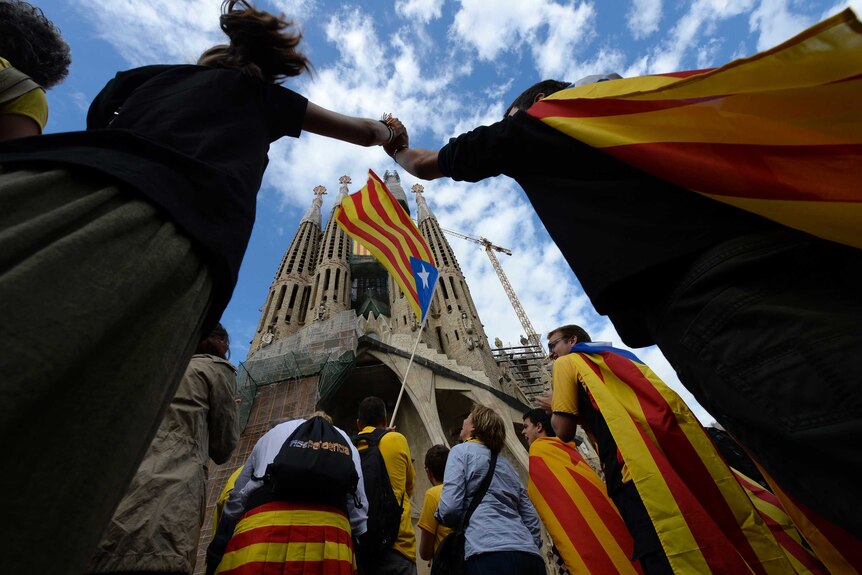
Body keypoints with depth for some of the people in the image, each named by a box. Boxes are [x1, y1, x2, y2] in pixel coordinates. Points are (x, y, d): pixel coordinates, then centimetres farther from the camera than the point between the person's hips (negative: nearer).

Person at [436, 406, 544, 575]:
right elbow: (532, 522, 21)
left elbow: (450, 508, -6)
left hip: (491, 554, -7)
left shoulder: (461, 451, 6)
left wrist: (440, 514, 16)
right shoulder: (507, 465, 25)